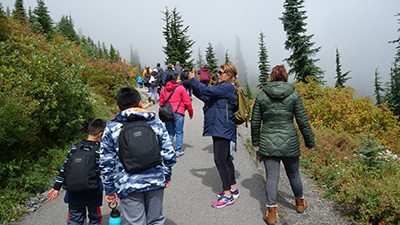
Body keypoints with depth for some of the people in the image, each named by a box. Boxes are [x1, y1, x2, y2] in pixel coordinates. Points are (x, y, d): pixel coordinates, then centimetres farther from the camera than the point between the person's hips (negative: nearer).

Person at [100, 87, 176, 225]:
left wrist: (109, 190, 10)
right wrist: (167, 177, 15)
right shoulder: (156, 123, 0)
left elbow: (106, 162, 0)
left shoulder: (111, 128, -2)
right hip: (156, 182, 2)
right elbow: (168, 154, 2)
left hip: (128, 186, -1)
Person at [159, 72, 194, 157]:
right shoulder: (181, 88, -2)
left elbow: (161, 103, 15)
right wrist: (190, 112, 8)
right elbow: (187, 102, -2)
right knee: (179, 132, 5)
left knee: (170, 132, 14)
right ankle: (178, 151, 8)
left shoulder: (164, 90, 13)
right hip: (178, 113, -4)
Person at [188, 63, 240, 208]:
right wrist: (194, 87, 6)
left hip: (222, 129, -11)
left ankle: (228, 195, 0)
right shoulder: (222, 87, 18)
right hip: (219, 128, 11)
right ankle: (233, 188, 28)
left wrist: (193, 79, -8)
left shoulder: (228, 87, -12)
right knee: (225, 158, 16)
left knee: (220, 160, -9)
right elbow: (206, 97, 18)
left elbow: (207, 90, -20)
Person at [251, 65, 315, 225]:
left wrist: (256, 143, 14)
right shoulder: (294, 95, -4)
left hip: (268, 143, 0)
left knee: (271, 177, 6)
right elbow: (303, 121, -1)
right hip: (289, 143, 1)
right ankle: (300, 203, 41)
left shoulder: (261, 96, -2)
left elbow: (255, 122, 3)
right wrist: (309, 141, 10)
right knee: (293, 174, 19)